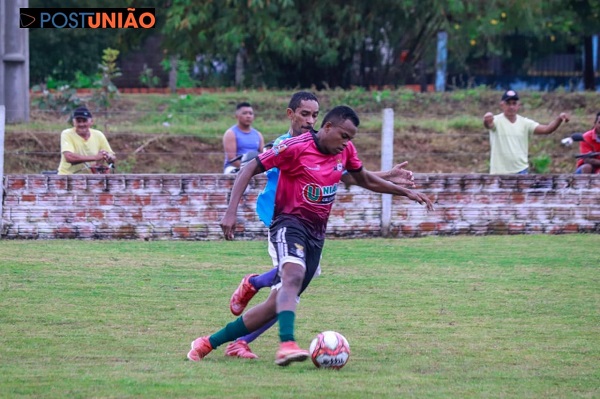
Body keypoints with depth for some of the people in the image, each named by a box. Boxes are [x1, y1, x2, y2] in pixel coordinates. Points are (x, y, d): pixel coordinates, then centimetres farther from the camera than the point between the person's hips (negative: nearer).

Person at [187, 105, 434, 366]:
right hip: (290, 223, -7)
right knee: (294, 275, -36)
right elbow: (250, 169, -10)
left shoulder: (345, 151, 6)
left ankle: (208, 343, 10)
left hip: (317, 233, 7)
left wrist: (405, 192, 21)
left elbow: (364, 179, 25)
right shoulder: (296, 147, -14)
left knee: (278, 303, 1)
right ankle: (287, 345, -53)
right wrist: (231, 211, -19)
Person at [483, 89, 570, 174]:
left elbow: (546, 129, -6)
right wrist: (487, 121, -57)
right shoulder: (496, 120, -6)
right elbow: (489, 125, -30)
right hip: (499, 172, -2)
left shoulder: (525, 123, 3)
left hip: (521, 172, 2)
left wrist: (559, 119, -26)